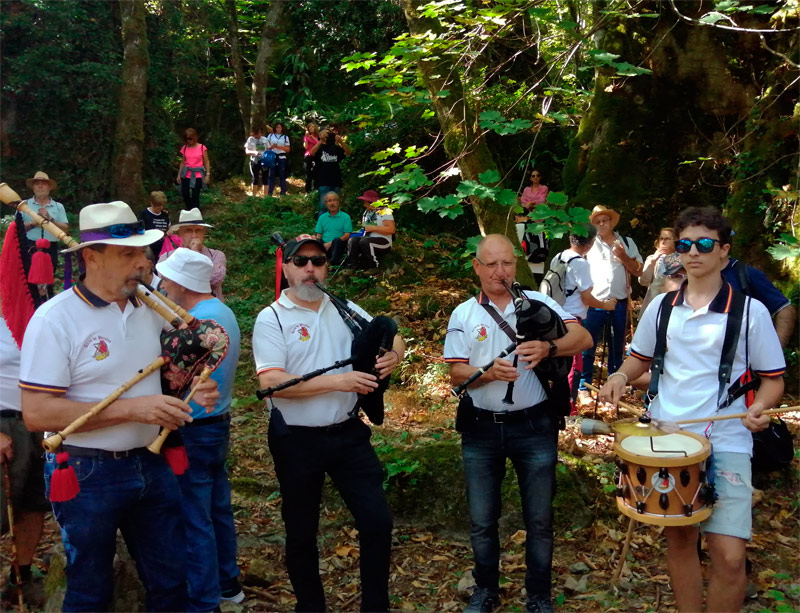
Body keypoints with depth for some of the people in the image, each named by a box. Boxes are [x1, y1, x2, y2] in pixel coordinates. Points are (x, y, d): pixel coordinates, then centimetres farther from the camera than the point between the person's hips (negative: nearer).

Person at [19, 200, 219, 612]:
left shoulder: (150, 309, 3)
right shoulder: (55, 320, -17)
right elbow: (36, 414, -22)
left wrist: (193, 391, -5)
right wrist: (131, 408, -26)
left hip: (151, 465, 6)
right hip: (87, 474, -5)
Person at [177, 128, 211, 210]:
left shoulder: (202, 148, -5)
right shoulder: (184, 148, 5)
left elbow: (206, 162, -2)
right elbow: (183, 162, 11)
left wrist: (208, 174, -8)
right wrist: (179, 175, 10)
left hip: (197, 176, -4)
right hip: (186, 175, 4)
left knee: (195, 196, -2)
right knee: (185, 194, 3)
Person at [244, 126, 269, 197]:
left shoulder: (264, 139, 7)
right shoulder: (251, 140, 0)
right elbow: (247, 151, -4)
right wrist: (254, 152, -23)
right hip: (255, 161, -2)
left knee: (265, 178, 0)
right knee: (255, 178, 0)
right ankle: (254, 195, 6)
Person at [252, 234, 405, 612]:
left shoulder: (345, 309, 5)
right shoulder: (271, 318, -8)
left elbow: (394, 341, 9)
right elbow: (271, 382, -20)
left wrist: (392, 356, -16)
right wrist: (337, 382, -26)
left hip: (348, 434, 3)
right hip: (297, 440, -3)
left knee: (377, 520, 4)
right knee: (301, 531, 13)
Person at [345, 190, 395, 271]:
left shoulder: (385, 211, -9)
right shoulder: (366, 212, 15)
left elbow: (392, 230, -20)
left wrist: (373, 228, -19)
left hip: (383, 242, -7)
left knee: (364, 241, -33)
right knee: (352, 240, -18)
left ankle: (375, 266, -21)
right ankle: (351, 265, -25)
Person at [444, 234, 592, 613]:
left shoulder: (538, 302, -1)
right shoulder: (463, 315, 2)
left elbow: (583, 338, -11)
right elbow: (456, 374, -3)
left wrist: (548, 348, -31)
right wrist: (490, 372, -24)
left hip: (534, 426, -1)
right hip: (482, 429, 1)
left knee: (539, 518, 10)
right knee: (481, 519, 13)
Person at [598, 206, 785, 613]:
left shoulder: (750, 312, -4)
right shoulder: (661, 307, 5)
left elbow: (773, 378, 3)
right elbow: (641, 358, 19)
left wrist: (760, 407, -17)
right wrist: (621, 376, -2)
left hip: (725, 443, -3)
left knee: (728, 555, -11)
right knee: (678, 539, 14)